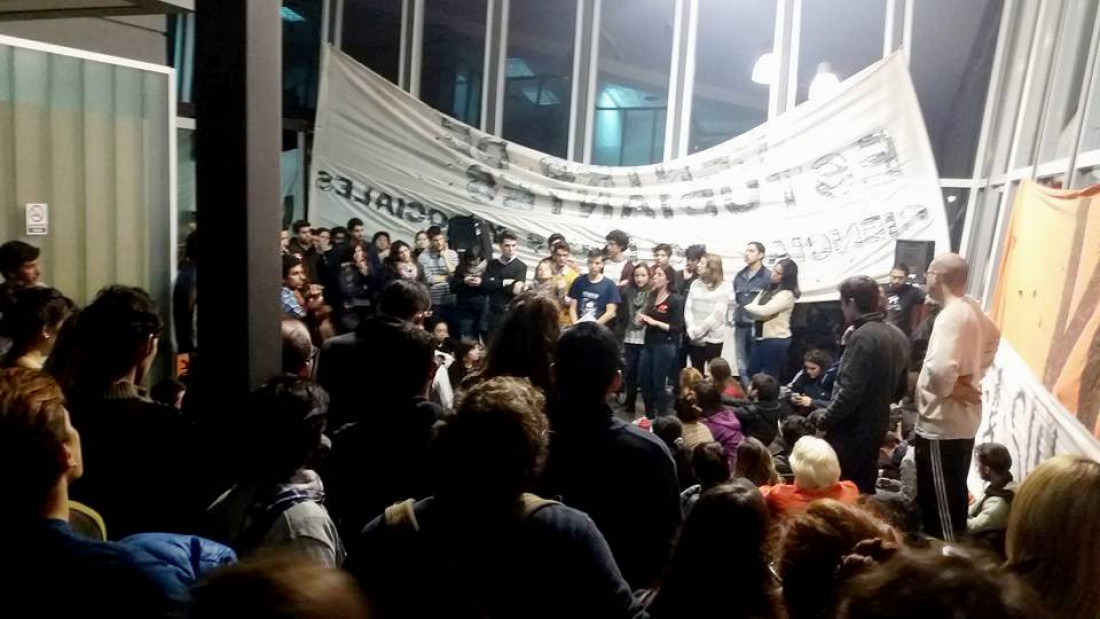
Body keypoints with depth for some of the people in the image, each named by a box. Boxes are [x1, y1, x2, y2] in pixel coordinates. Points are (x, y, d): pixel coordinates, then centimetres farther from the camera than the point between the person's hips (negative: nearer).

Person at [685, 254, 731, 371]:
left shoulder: (723, 287, -4)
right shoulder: (695, 284, 8)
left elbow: (717, 314, -11)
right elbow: (688, 309, 3)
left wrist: (699, 330, -14)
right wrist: (691, 330, -10)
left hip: (713, 338, -4)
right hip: (695, 338, 4)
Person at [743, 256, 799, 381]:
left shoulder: (787, 294, -15)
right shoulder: (769, 288, 12)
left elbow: (764, 311, -24)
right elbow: (756, 309, 6)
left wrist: (747, 307, -8)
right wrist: (752, 310, -17)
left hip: (776, 340, -8)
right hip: (760, 338, 8)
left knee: (769, 378, 3)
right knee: (752, 373, 15)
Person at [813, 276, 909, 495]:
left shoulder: (862, 337, -18)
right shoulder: (897, 335, 10)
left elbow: (850, 390, -23)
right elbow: (901, 388, 17)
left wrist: (824, 419, -12)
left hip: (851, 432, -9)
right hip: (876, 427, 9)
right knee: (864, 491, 17)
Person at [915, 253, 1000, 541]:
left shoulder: (951, 315, -23)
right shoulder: (971, 308, 7)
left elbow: (940, 368, -37)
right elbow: (993, 336, 27)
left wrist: (948, 389, -16)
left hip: (941, 426, -10)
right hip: (962, 422, 10)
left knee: (940, 505, 1)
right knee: (954, 499, 21)